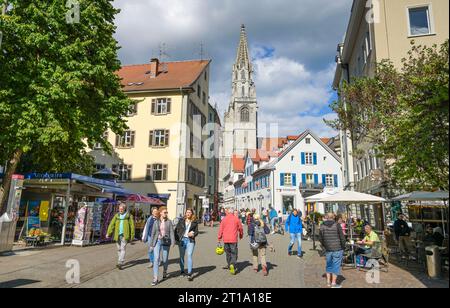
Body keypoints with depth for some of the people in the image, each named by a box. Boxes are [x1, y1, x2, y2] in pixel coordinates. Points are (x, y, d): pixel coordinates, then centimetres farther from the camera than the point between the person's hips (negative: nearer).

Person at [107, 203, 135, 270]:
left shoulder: (129, 216, -1)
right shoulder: (116, 216, 9)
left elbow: (132, 226, -2)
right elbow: (112, 224, 3)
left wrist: (132, 236, -4)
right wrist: (108, 233, -7)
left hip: (125, 235, -4)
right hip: (117, 235, 4)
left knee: (123, 249, -10)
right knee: (119, 249, 11)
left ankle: (120, 263, -13)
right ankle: (121, 262, 25)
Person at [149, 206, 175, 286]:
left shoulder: (169, 222, 1)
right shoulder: (156, 222, 4)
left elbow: (171, 232, -6)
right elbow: (153, 234, 8)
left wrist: (173, 242, -17)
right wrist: (151, 244, 7)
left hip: (166, 242, 0)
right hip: (157, 241, 0)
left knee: (165, 259, 9)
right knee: (156, 259, -10)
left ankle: (165, 272, 38)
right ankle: (155, 279, -7)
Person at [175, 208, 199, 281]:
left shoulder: (194, 222, 4)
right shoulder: (181, 221, 4)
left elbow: (196, 231, 9)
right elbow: (176, 230, 5)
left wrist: (193, 234, -12)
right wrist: (176, 239, -3)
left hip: (190, 240, -1)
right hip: (182, 240, 2)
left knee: (189, 256, -12)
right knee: (182, 256, 11)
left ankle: (189, 274, -8)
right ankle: (182, 271, 29)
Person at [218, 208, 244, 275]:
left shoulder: (224, 219, 3)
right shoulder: (236, 219, 0)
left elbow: (221, 229, 1)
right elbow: (240, 228, 8)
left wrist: (219, 238, 8)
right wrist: (241, 236, 25)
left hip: (225, 239, 2)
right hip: (233, 239, -2)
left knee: (228, 253, 16)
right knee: (234, 253, 2)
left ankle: (230, 267, 25)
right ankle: (232, 265, -20)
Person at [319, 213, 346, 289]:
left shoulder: (322, 226, 1)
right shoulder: (337, 225, -9)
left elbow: (320, 238, 5)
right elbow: (342, 237, -9)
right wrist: (343, 247, 5)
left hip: (328, 249, 4)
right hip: (337, 249, -3)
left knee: (329, 265, 18)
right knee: (336, 265, 5)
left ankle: (328, 281, 26)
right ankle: (334, 283, 10)